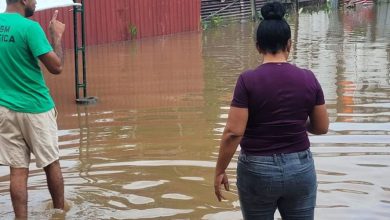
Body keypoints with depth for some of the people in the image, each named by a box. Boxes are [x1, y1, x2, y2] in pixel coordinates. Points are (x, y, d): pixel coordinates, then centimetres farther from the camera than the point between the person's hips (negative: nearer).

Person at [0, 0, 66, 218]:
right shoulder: (29, 27, -16)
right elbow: (56, 67, -14)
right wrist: (57, 35, -2)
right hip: (35, 107, -4)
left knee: (18, 170, 5)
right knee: (51, 164, 13)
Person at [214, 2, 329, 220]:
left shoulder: (248, 80, -13)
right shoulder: (308, 78, -4)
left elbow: (233, 132, -15)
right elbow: (322, 127, 3)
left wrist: (220, 170, -4)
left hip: (257, 170, -2)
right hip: (300, 168, 2)